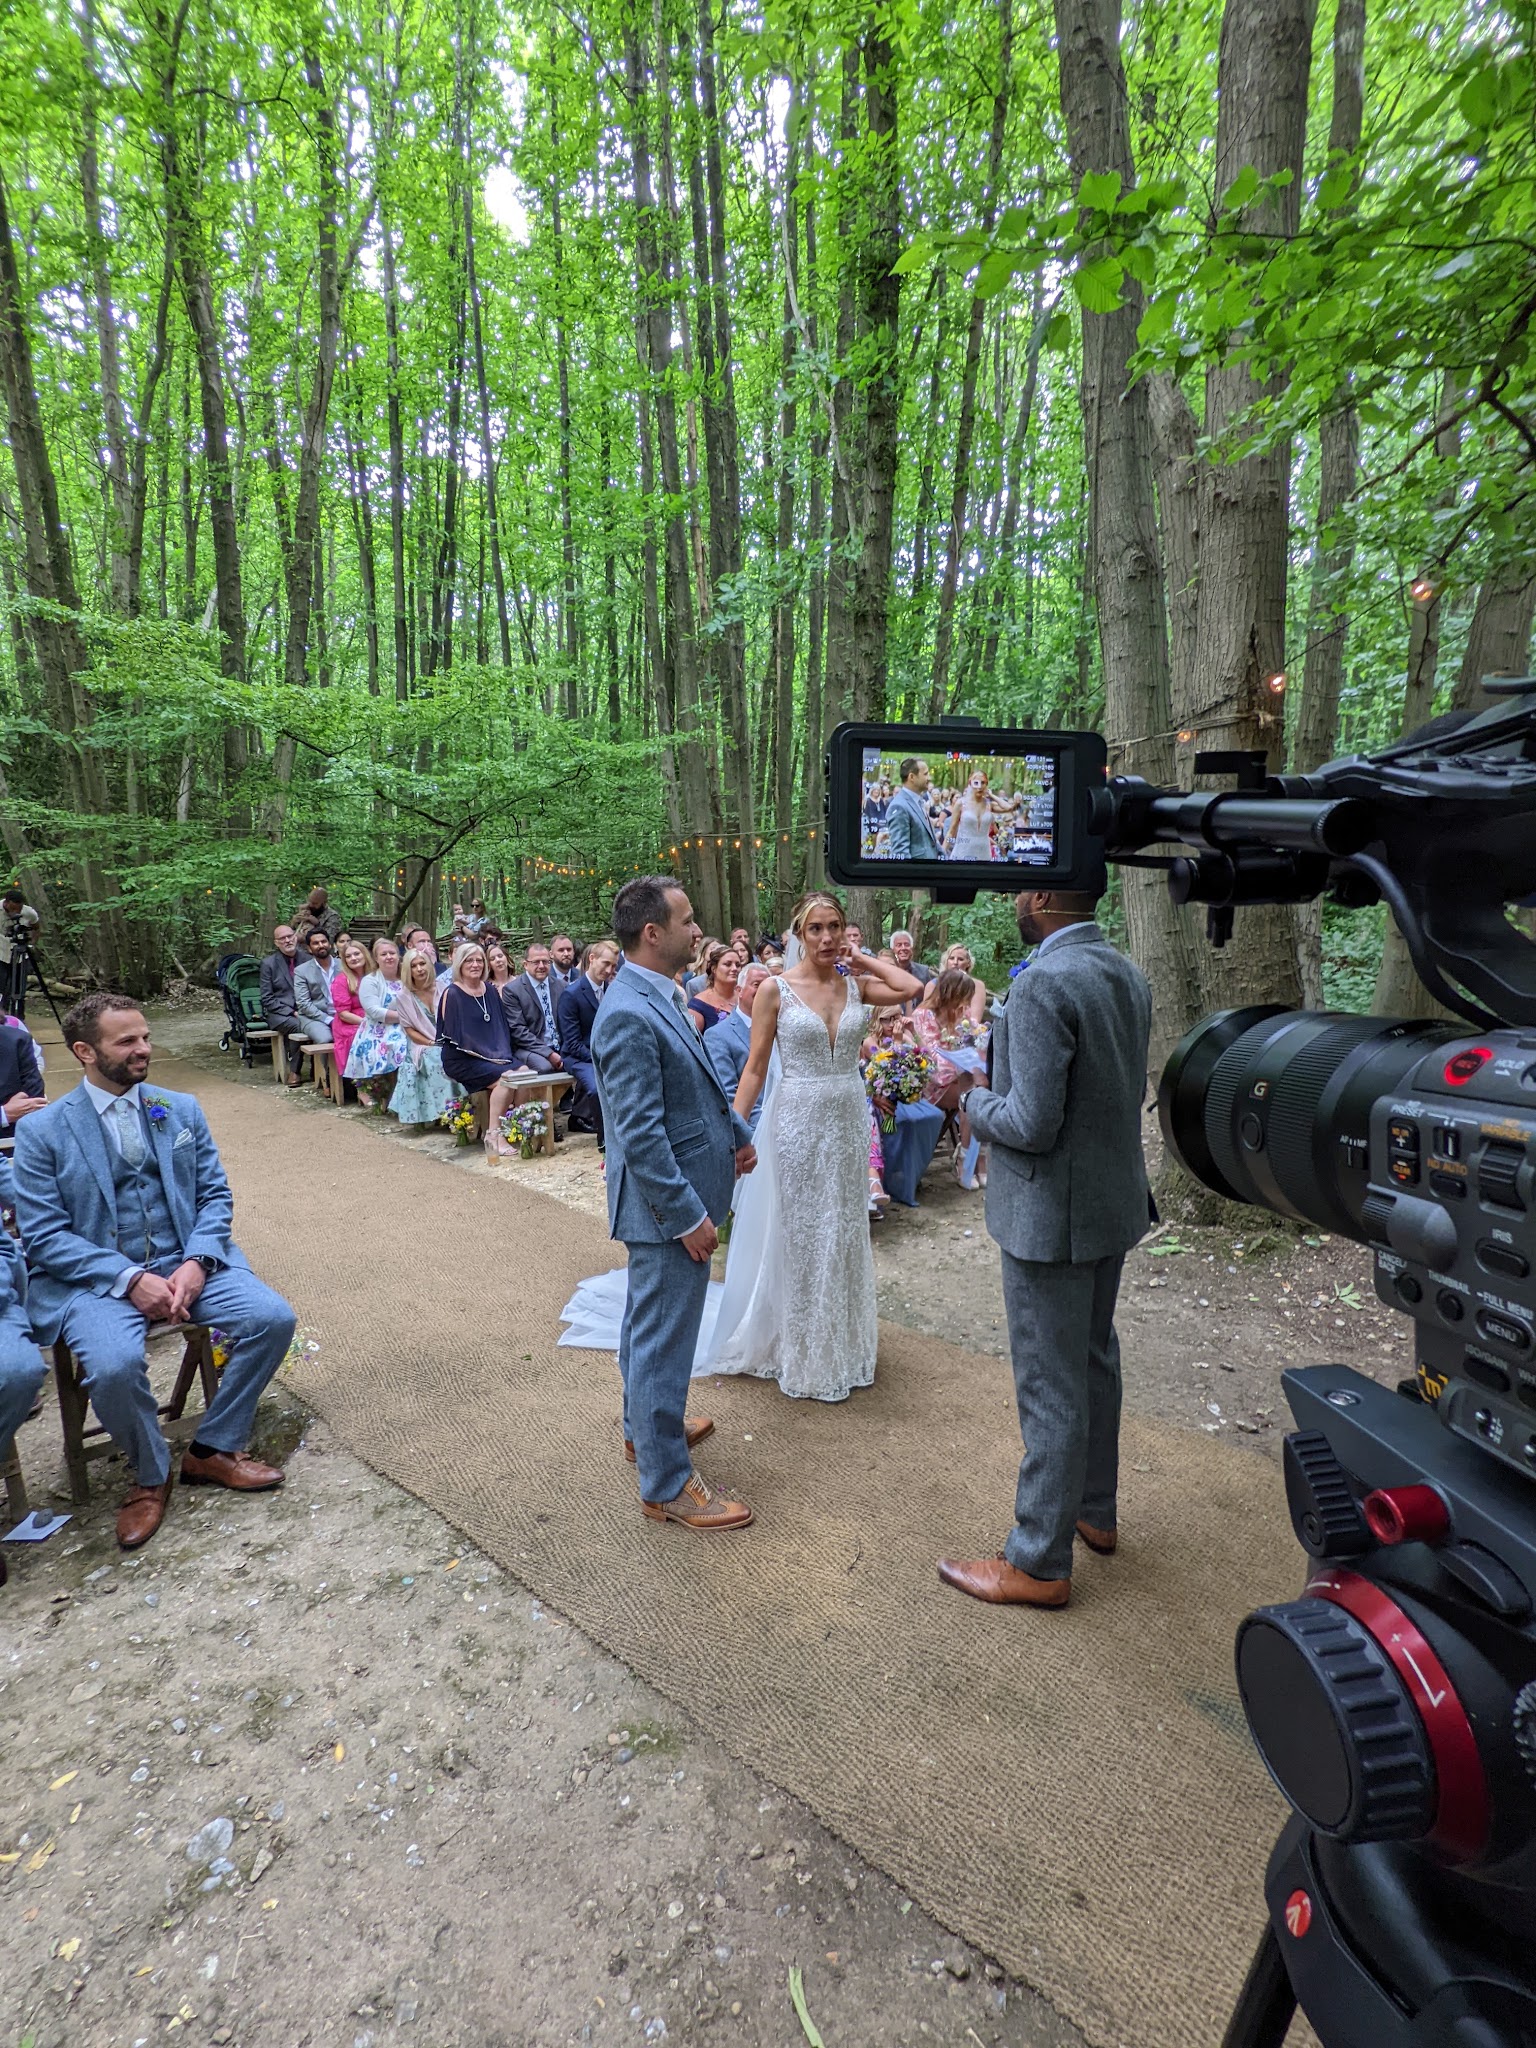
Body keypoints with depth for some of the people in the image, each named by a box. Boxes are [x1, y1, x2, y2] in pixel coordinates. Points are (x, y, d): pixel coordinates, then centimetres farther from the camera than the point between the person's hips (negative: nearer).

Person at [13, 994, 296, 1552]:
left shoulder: (181, 1110, 7)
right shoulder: (42, 1131, -2)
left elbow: (215, 1194, 6)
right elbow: (43, 1234, -7)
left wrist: (196, 1263, -13)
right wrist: (131, 1279, -19)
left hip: (187, 1264, 3)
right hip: (95, 1278, -3)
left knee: (273, 1318, -18)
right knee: (114, 1364, -32)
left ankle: (213, 1450, 5)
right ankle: (150, 1475, 1)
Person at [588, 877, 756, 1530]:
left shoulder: (659, 996, 5)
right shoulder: (629, 1015, -25)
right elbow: (640, 1133, -26)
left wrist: (736, 1132, 20)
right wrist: (688, 1216, -22)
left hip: (679, 1194, 10)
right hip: (669, 1205, -10)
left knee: (649, 1322, 25)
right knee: (663, 1337, 3)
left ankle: (646, 1425, 45)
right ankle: (667, 1484, 19)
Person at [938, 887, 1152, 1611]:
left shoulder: (1044, 983, -24)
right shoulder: (1128, 975, 4)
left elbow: (1032, 1123, -27)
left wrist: (977, 1101, -7)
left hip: (1053, 1215, -9)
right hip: (1114, 1201, 9)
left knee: (1050, 1388, 4)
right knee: (1094, 1361, 24)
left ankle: (1040, 1563, 21)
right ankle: (1094, 1510, 43)